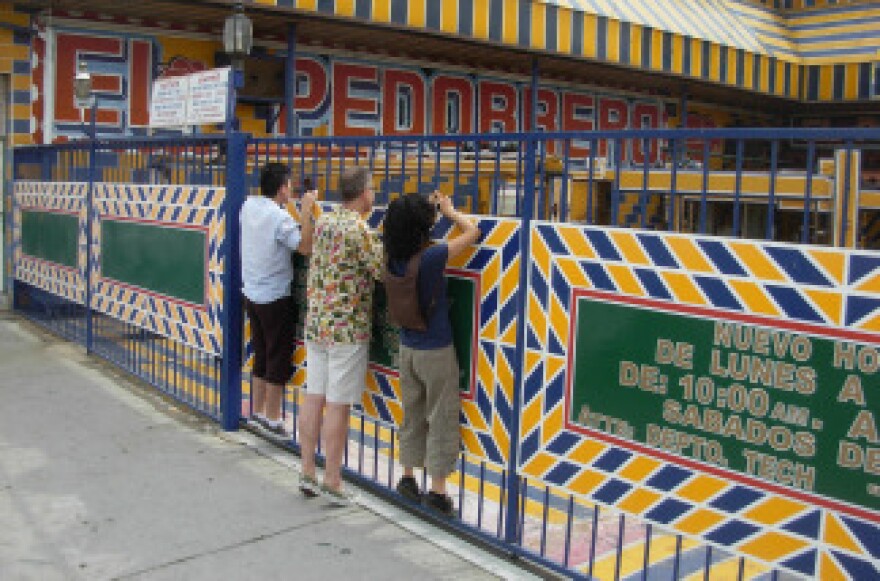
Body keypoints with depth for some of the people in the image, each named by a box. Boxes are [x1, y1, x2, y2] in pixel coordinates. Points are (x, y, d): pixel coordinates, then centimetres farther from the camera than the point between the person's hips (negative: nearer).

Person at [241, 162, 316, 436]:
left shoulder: (248, 206, 2)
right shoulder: (279, 217, -20)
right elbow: (305, 246, -25)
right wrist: (306, 211, -23)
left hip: (251, 294, 7)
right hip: (275, 298, -7)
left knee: (261, 355, 18)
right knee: (279, 358, 4)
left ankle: (257, 411, 26)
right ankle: (273, 419, 10)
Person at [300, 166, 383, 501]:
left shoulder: (323, 222, 8)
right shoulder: (359, 229, -15)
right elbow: (384, 270, -17)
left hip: (315, 324, 7)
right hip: (348, 328, -7)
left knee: (314, 398, 11)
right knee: (338, 405, 0)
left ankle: (307, 472, 19)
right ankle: (332, 482, 7)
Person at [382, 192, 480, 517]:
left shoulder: (395, 259, -5)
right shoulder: (431, 257, -23)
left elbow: (407, 233, 20)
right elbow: (472, 232, -13)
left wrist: (428, 209, 15)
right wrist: (449, 211, 3)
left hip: (407, 349, 6)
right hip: (436, 351, -6)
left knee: (412, 415, 19)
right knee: (442, 419, 5)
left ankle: (408, 479, 31)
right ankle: (437, 492, 12)